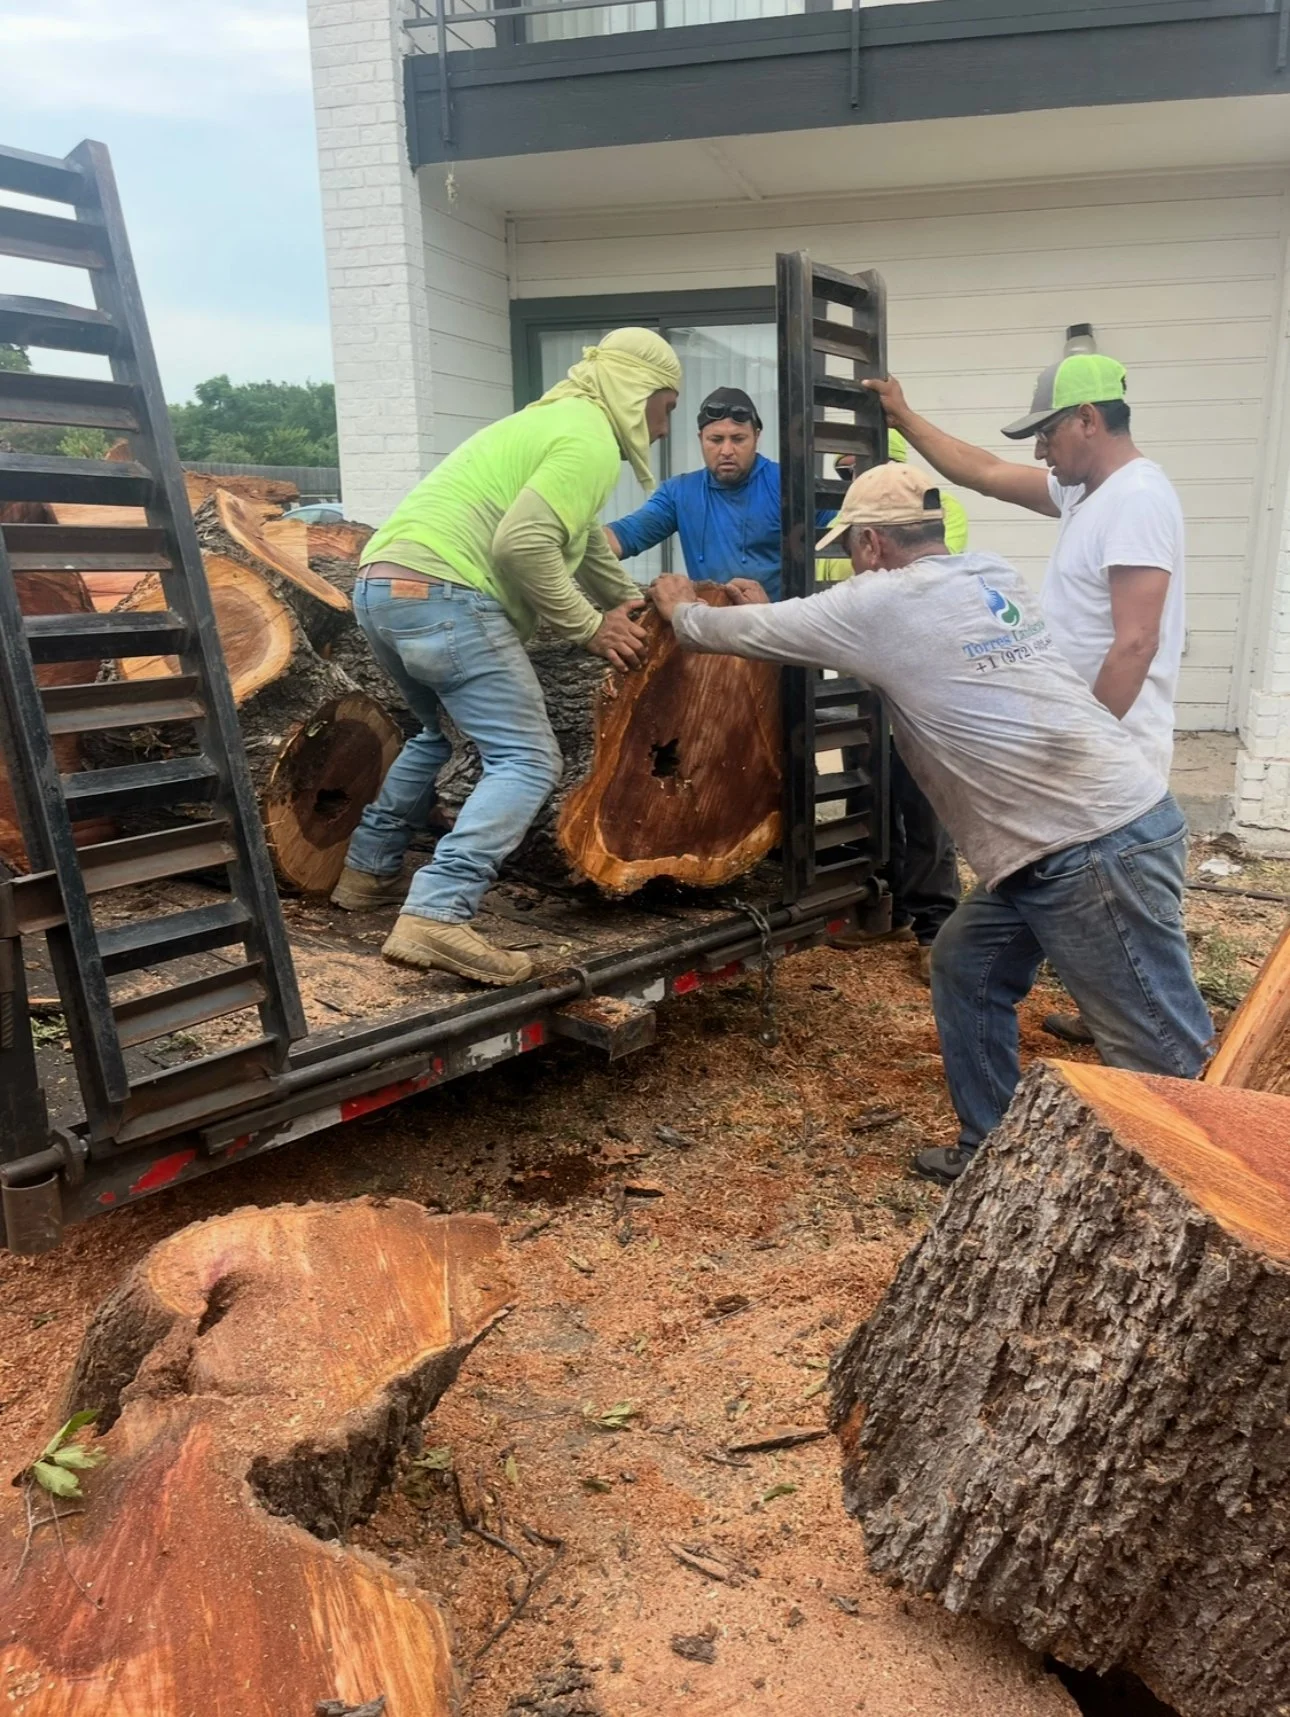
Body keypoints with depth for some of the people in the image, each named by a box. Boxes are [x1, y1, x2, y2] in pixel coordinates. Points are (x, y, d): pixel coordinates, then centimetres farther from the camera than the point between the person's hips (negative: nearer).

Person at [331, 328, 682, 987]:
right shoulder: (590, 441, -4)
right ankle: (435, 917, -25)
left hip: (380, 586, 10)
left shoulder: (553, 421, 29)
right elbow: (524, 544, -17)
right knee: (527, 762, -11)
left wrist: (630, 603, 46)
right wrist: (590, 627, -7)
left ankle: (368, 872, 35)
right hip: (441, 597, -10)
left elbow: (586, 541, 40)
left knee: (440, 733, 30)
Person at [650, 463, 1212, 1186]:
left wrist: (682, 608, 23)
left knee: (1166, 1055, -4)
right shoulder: (996, 576, 14)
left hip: (1096, 848, -9)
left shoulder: (882, 602, -10)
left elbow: (745, 634, 4)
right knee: (966, 971, 18)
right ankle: (990, 1150, 29)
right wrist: (771, 612, 35)